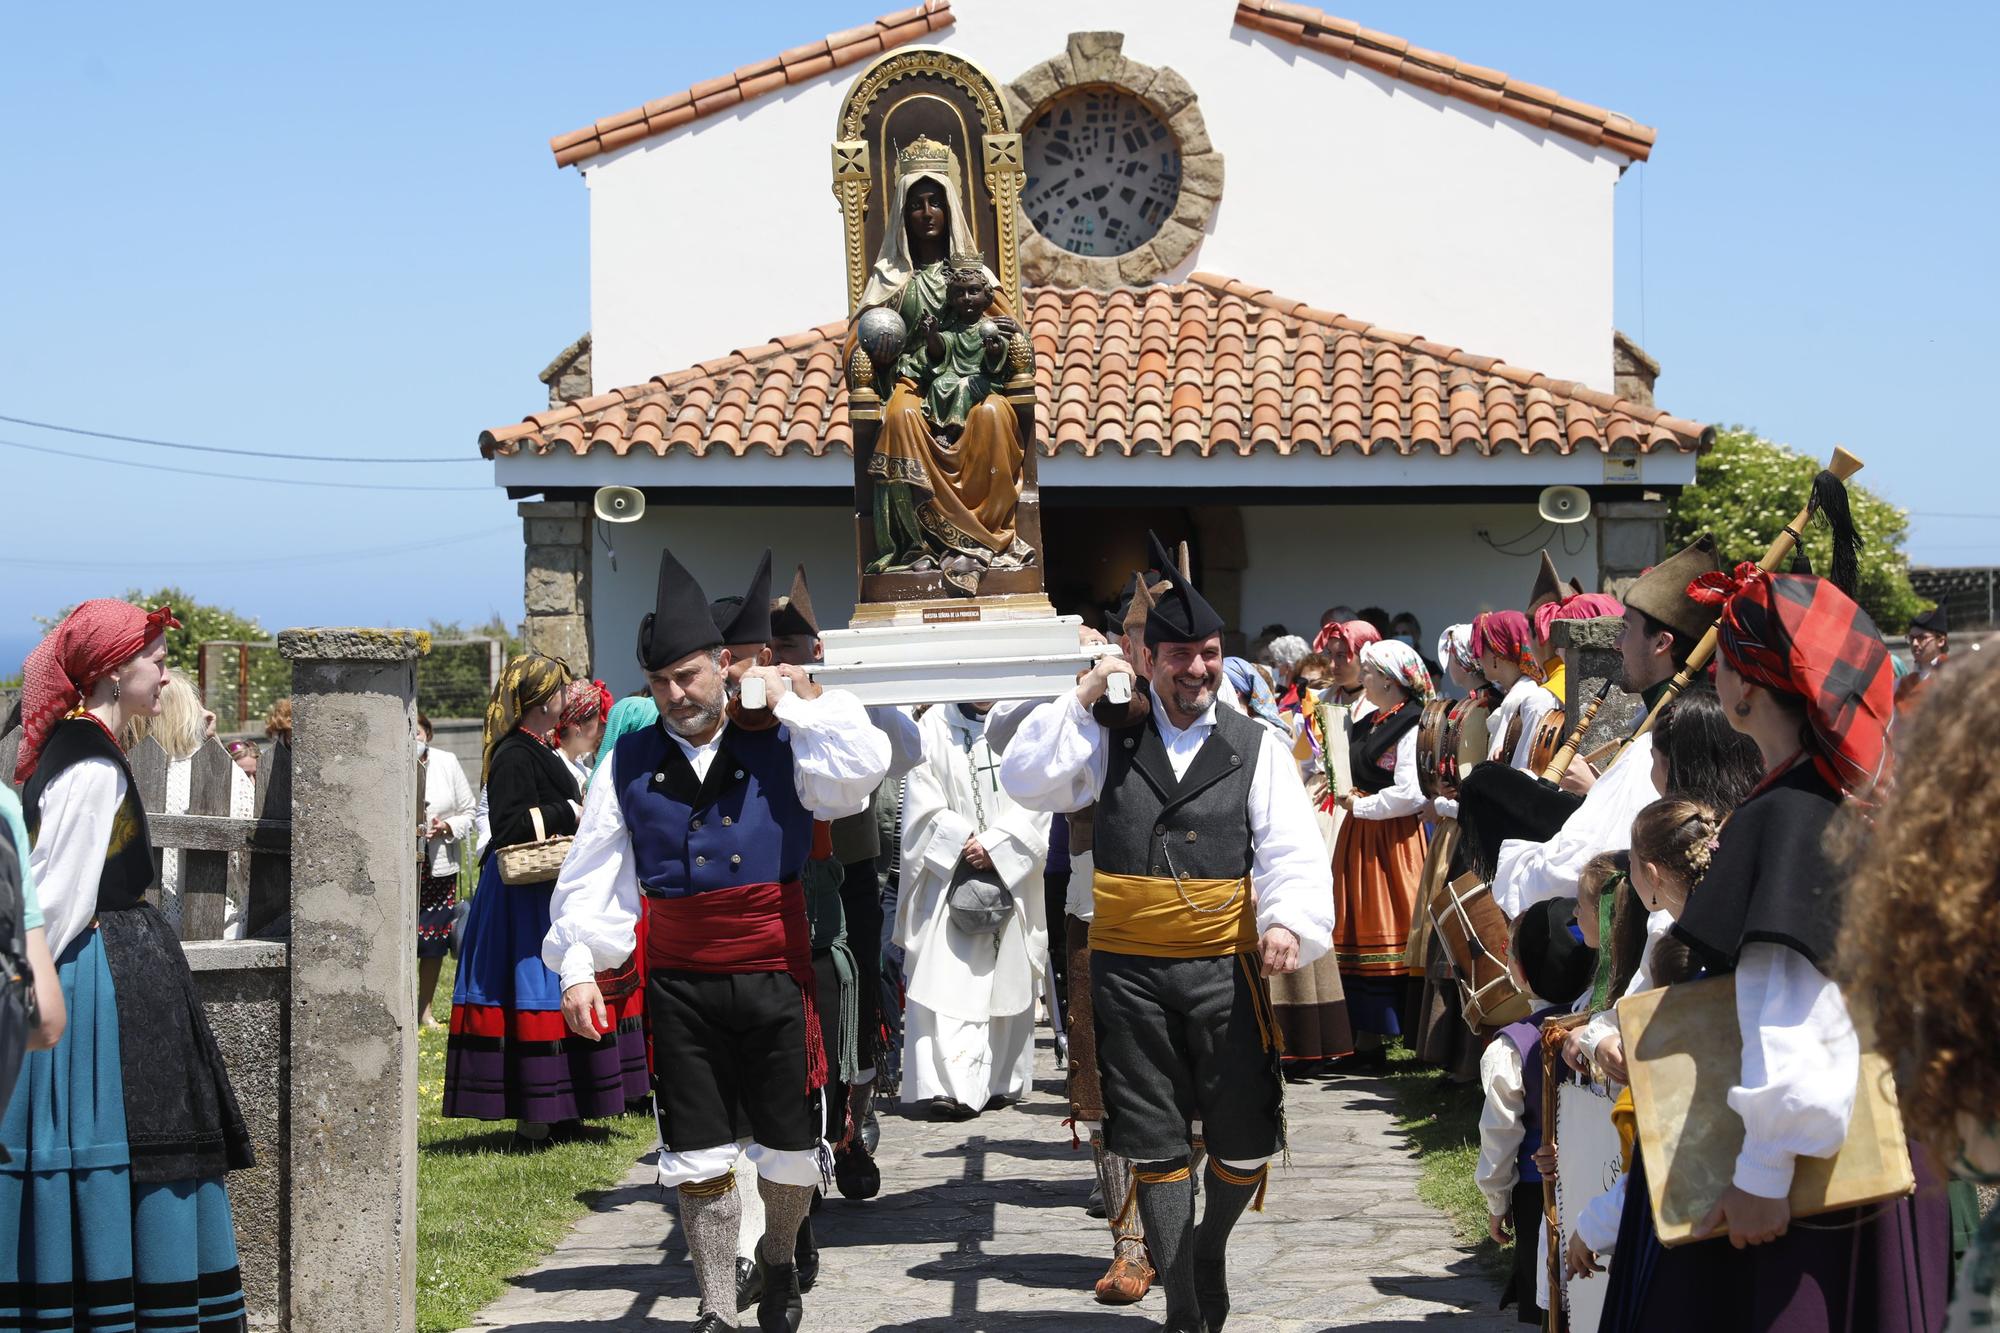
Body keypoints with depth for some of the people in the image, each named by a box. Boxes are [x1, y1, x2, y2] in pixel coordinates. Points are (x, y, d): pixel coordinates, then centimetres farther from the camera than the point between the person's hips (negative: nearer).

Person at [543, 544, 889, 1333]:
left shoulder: (780, 747, 1)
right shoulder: (631, 762, 5)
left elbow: (860, 773, -18)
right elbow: (592, 874, 4)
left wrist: (795, 698, -10)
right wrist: (579, 967, -6)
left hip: (775, 974, -1)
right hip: (680, 984, 1)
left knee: (790, 1146, 8)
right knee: (698, 1155, 4)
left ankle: (778, 1260, 36)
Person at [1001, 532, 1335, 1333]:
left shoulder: (1256, 748, 3)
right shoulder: (1109, 739, 7)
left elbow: (1292, 851, -6)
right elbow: (1026, 783, -3)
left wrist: (1288, 920, -25)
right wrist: (1081, 698, -7)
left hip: (1225, 969, 0)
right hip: (1129, 970, 0)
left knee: (1245, 1139, 1)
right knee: (1154, 1145, 4)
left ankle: (1210, 1250, 31)